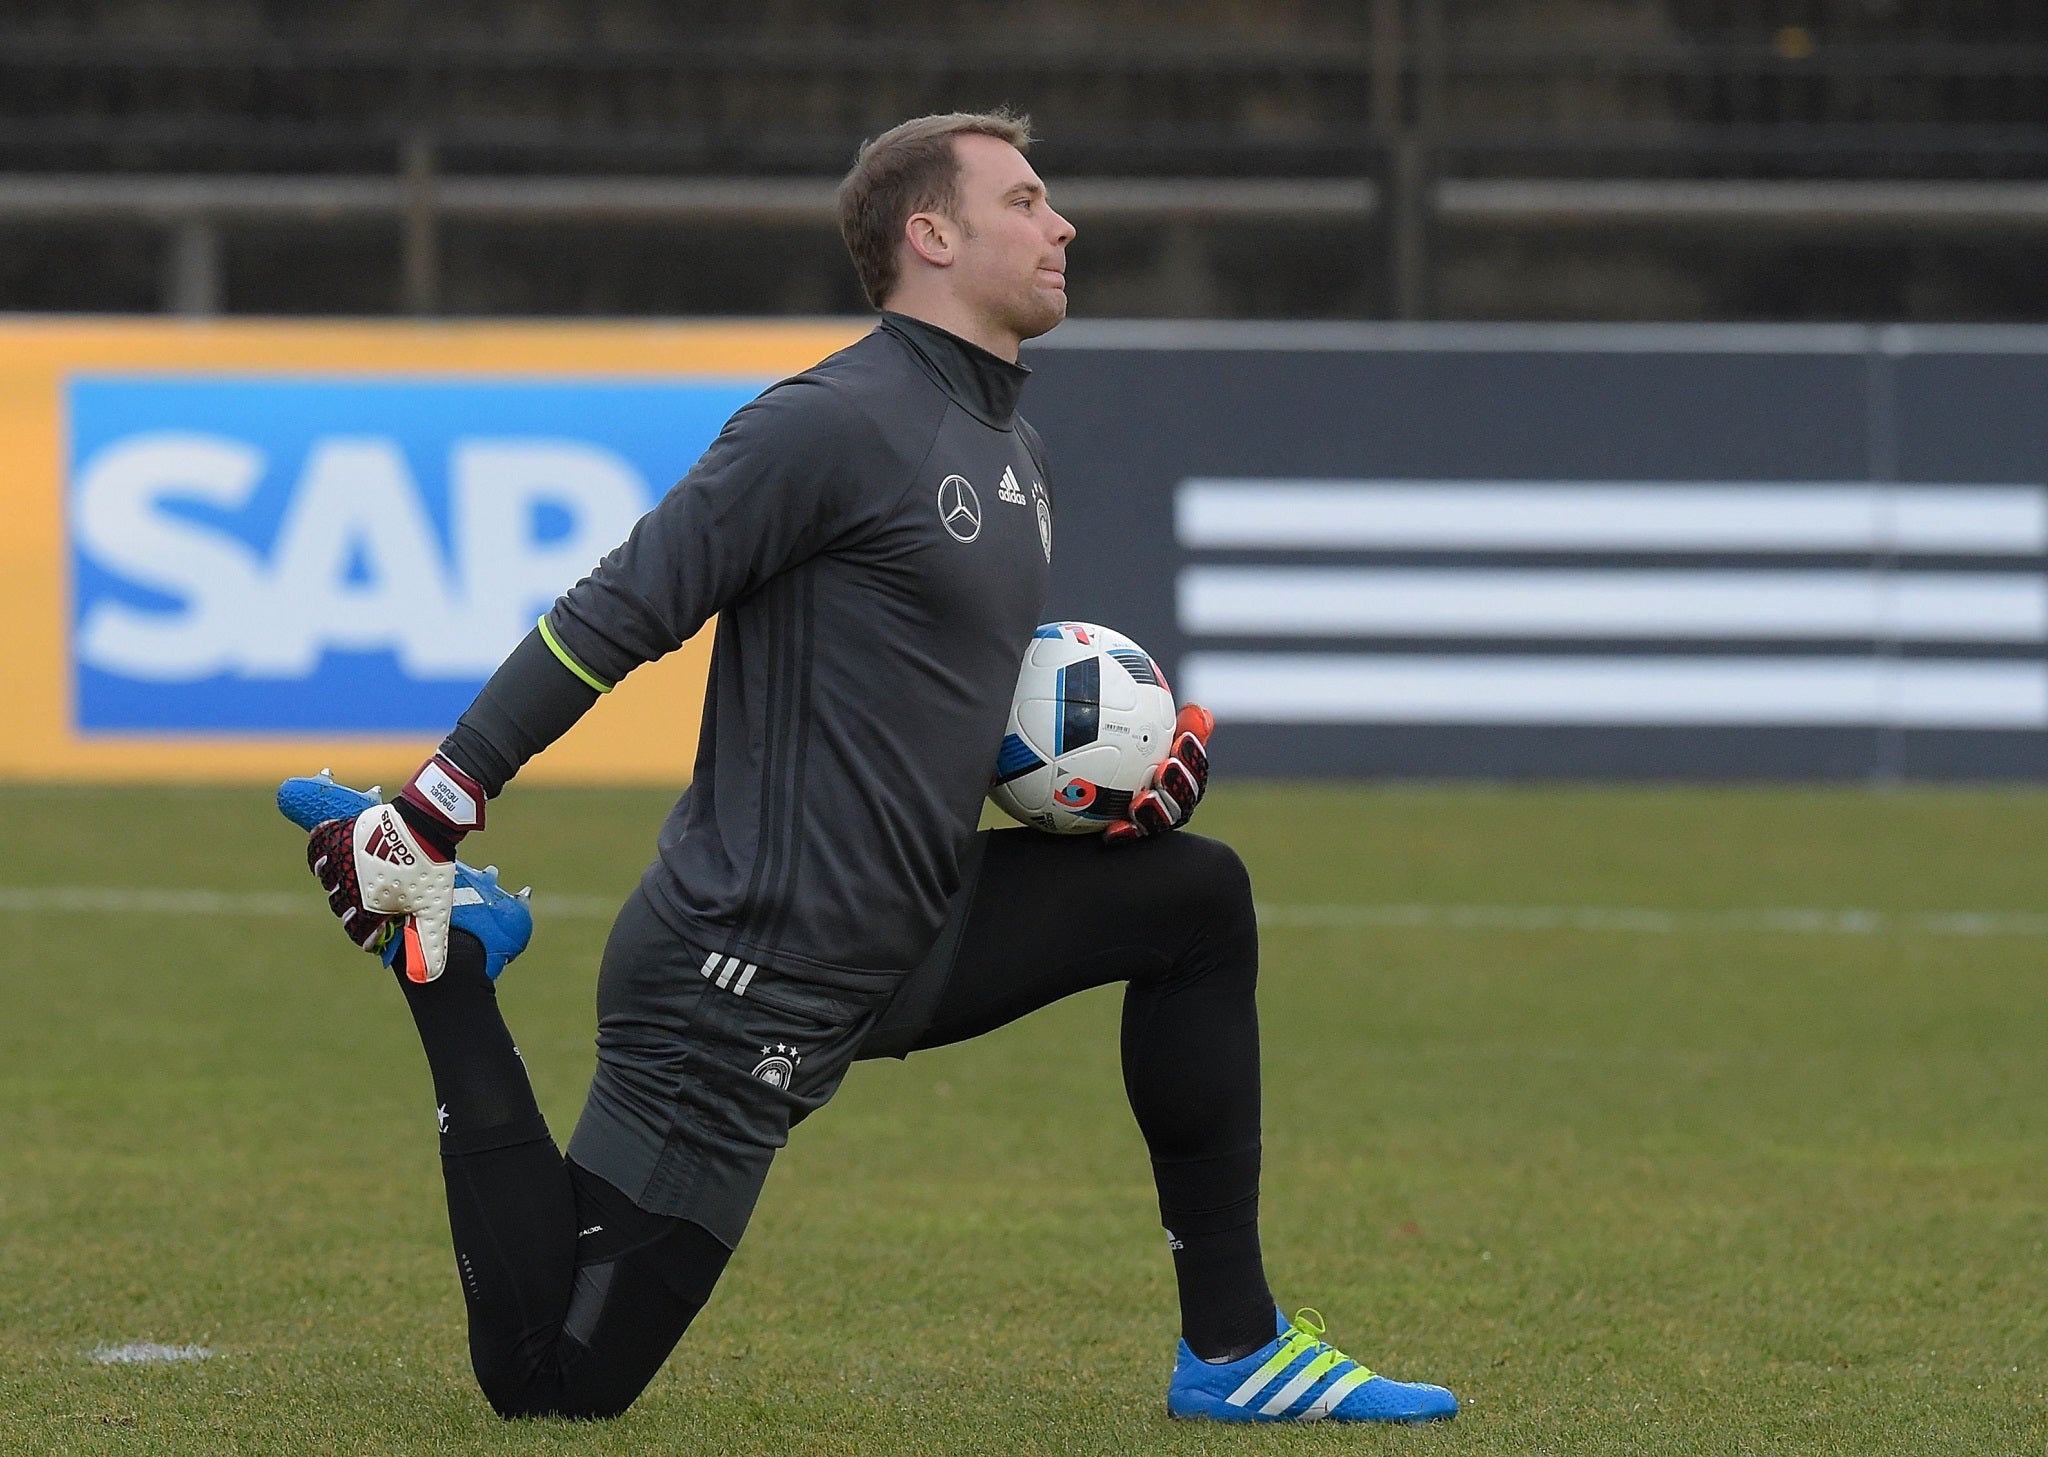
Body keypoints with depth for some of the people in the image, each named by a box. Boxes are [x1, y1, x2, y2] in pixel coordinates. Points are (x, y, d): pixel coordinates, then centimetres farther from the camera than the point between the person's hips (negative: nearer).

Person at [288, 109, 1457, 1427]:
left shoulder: (1015, 454, 15)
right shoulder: (839, 425, -15)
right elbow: (614, 618, -17)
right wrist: (432, 808, -19)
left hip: (901, 948, 9)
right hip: (745, 970, -9)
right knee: (562, 1380, -11)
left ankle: (1233, 1351, 11)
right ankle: (442, 952, 7)